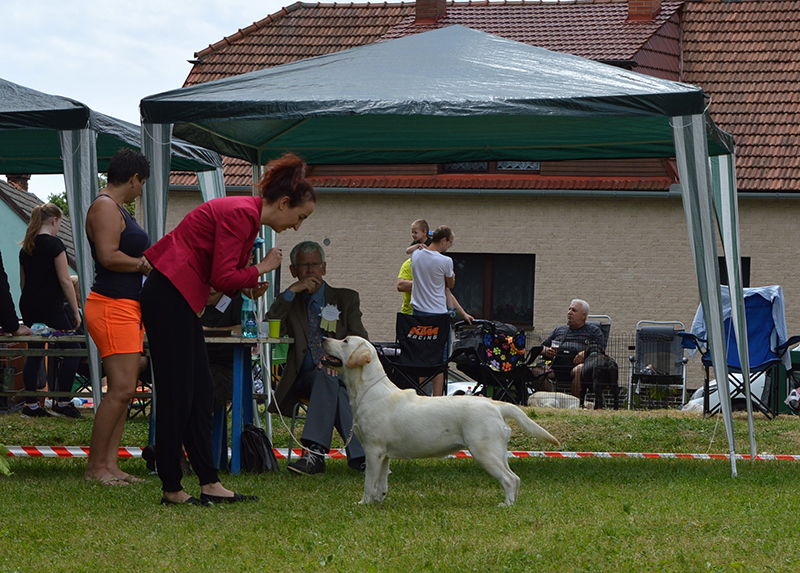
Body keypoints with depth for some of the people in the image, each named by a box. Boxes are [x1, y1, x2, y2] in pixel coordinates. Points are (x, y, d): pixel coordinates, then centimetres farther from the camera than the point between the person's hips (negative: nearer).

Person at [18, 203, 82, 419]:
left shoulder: (26, 247, 12)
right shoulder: (54, 244, -10)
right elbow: (65, 280, -13)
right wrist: (75, 310, -8)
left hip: (28, 306, 8)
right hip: (50, 307, -8)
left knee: (35, 353, 10)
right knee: (72, 350, 0)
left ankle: (30, 404, 8)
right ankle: (62, 402, -3)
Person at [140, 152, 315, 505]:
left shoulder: (248, 216, 14)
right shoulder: (241, 214, -16)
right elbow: (222, 277, -20)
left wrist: (246, 287, 5)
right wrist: (261, 269, -6)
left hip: (177, 298, 11)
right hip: (169, 296, -11)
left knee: (201, 393, 9)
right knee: (177, 395, -5)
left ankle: (209, 482, 11)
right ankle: (172, 489, 1)